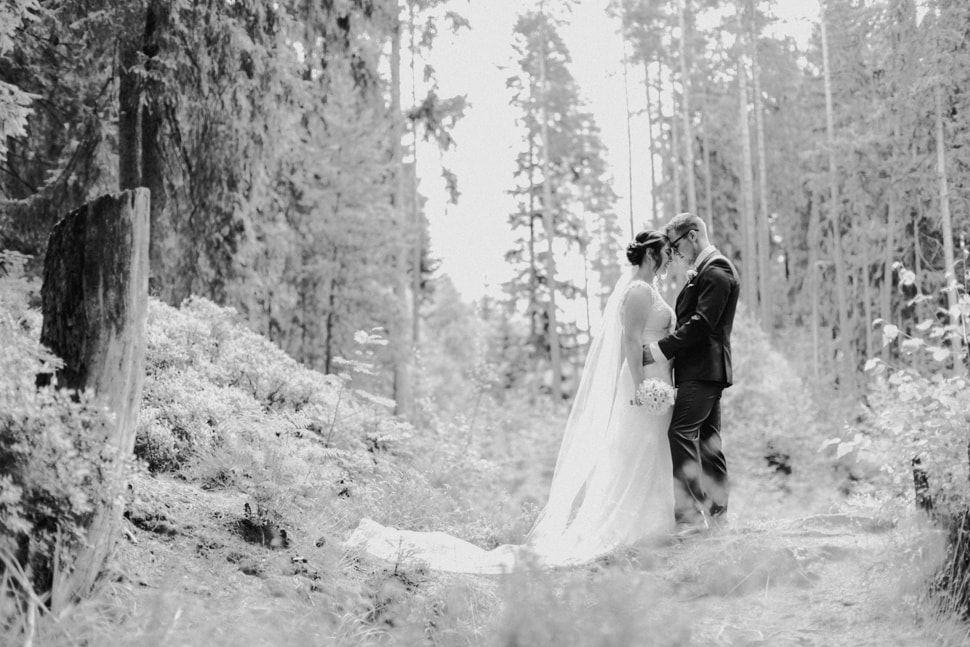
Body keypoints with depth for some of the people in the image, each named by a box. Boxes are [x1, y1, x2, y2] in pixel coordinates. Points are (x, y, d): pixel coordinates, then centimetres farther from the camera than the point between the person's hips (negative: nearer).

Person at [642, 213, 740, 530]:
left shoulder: (715, 271, -13)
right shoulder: (707, 269, 20)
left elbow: (701, 323, -21)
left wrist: (661, 349, -20)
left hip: (703, 367, -11)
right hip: (705, 368, 11)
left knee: (681, 432, -15)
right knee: (708, 439, 12)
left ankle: (692, 511, -16)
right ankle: (716, 510, 17)